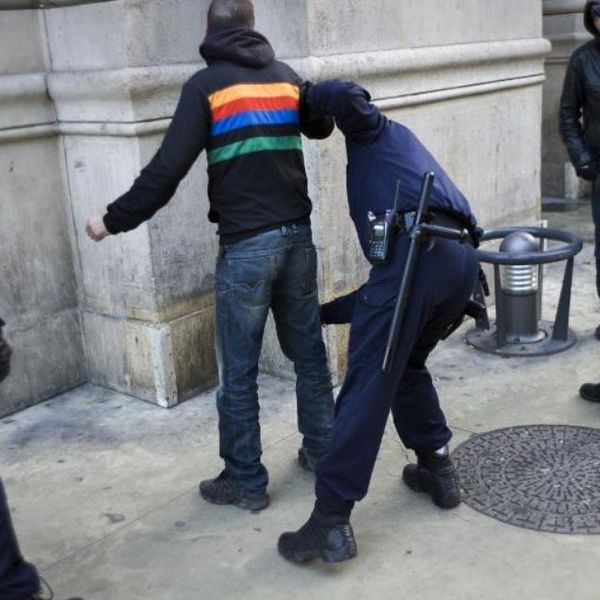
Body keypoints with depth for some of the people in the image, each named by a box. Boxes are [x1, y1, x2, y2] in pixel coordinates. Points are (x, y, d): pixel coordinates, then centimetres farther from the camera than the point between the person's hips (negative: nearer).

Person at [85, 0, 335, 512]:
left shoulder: (206, 85, -4)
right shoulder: (286, 76, 11)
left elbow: (167, 169, -12)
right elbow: (323, 125, 30)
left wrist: (114, 220, -4)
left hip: (246, 245, -5)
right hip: (297, 236, 6)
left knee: (239, 371, 4)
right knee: (309, 351, 17)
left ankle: (246, 482, 12)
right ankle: (323, 450, 29)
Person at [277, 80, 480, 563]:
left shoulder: (379, 134, 27)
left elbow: (349, 97, -1)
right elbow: (386, 294, 40)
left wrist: (309, 94, 21)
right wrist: (321, 313, 45)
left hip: (417, 249, -8)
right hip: (463, 259, 8)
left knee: (367, 385, -8)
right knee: (406, 367, 28)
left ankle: (332, 522, -7)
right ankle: (438, 471, 31)